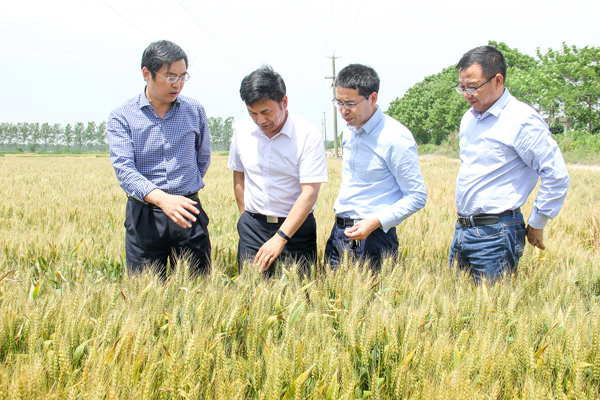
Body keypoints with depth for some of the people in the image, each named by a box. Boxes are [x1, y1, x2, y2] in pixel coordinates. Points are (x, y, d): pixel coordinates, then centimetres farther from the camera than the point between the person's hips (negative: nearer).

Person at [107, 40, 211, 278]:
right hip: (144, 215, -2)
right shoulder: (122, 117, -2)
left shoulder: (195, 111, 7)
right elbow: (124, 169, -14)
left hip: (188, 212, 2)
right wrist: (162, 198, -29)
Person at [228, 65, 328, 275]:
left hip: (296, 227, -3)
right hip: (252, 226, 3)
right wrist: (245, 215, 13)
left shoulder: (308, 135, -14)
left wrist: (280, 238, -23)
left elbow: (310, 193, -18)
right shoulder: (242, 130, 2)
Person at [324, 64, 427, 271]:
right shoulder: (350, 129, 10)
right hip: (339, 231, 7)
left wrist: (375, 221, -22)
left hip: (372, 238, -7)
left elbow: (417, 197, -12)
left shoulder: (396, 138, -15)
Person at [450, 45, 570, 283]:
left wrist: (536, 225, -6)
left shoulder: (522, 120, -13)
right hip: (462, 229, 8)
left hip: (495, 236, -8)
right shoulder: (469, 118, 13)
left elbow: (557, 176, -13)